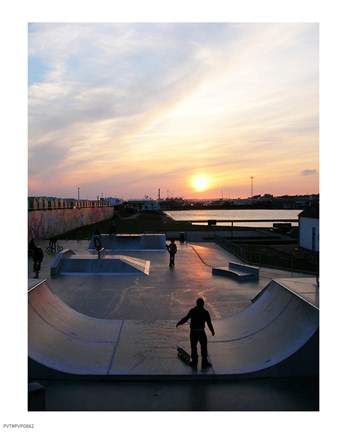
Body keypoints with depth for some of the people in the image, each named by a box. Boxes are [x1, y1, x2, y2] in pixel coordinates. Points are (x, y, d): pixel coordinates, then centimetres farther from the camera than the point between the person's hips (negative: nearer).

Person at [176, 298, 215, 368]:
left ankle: (194, 362, 16)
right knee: (204, 348, 11)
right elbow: (209, 323, 0)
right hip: (201, 332, -1)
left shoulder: (192, 311, 0)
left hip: (193, 332, 1)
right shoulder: (205, 312, -1)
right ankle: (204, 362, 13)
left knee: (193, 347, 12)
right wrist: (212, 331, 12)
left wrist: (179, 323, 8)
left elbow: (186, 318, -5)